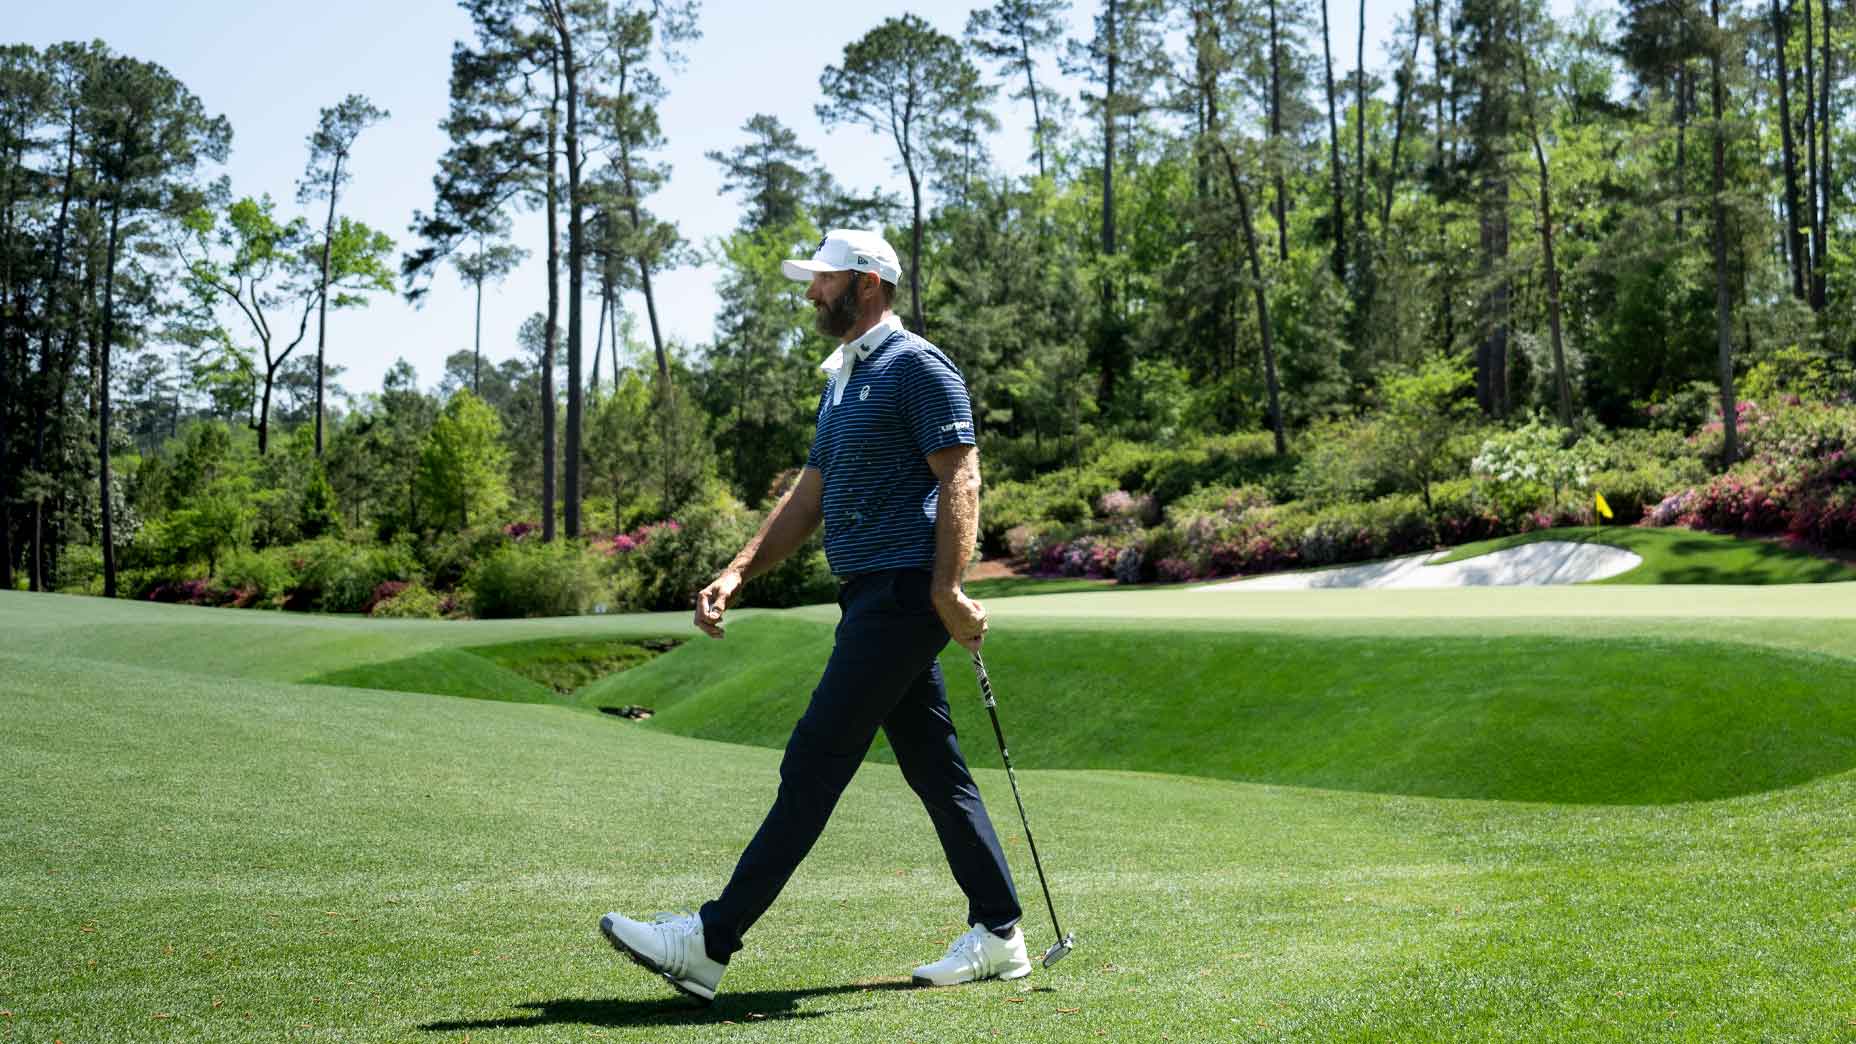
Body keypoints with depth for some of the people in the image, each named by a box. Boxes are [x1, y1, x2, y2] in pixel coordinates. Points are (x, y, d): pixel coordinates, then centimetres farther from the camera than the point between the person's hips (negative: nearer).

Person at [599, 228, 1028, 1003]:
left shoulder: (917, 366, -9)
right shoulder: (841, 380, 21)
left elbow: (960, 480, -15)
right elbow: (808, 499, 21)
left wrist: (948, 591, -24)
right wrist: (737, 574, 11)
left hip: (902, 595, -10)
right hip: (870, 595, 10)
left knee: (814, 765, -10)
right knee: (933, 769, 10)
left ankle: (710, 943, -10)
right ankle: (998, 937, 15)